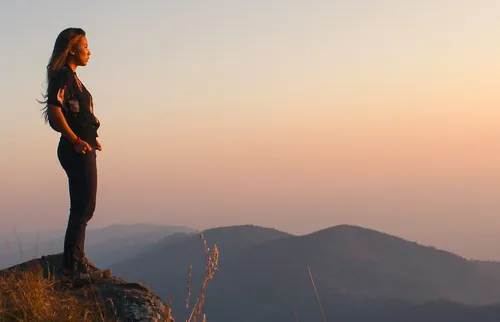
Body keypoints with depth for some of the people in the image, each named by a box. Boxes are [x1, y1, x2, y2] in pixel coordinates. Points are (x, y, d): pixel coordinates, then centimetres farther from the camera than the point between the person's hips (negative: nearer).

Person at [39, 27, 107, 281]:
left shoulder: (71, 76, 17)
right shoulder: (64, 75, -12)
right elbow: (55, 110, -24)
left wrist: (90, 137, 13)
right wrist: (76, 141, -21)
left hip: (82, 150, 10)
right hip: (77, 152, -10)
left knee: (82, 208, 15)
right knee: (83, 208, -7)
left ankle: (77, 260, 24)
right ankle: (72, 266, -3)